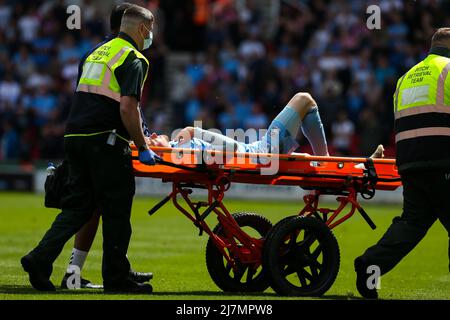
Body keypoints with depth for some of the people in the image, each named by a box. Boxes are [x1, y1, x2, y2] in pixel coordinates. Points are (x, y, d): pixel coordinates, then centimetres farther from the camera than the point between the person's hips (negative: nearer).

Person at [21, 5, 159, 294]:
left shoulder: (98, 52, 21)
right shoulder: (134, 60, -6)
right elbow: (128, 108, -17)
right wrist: (143, 147, -8)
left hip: (75, 137, 8)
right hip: (105, 141, -8)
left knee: (77, 207, 10)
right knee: (116, 212, 1)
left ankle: (40, 260, -5)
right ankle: (116, 279, 6)